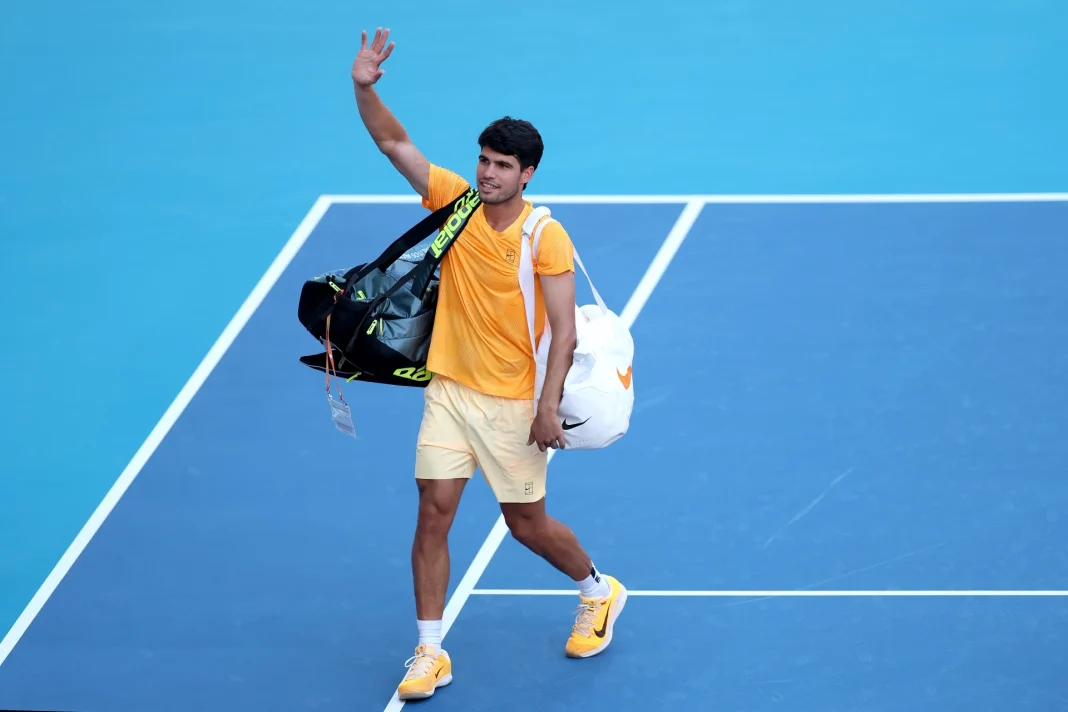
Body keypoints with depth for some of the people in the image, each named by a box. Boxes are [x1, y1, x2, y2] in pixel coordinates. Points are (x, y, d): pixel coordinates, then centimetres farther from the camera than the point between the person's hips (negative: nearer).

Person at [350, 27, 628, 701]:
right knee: (434, 514, -4)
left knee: (528, 525, 9)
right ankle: (430, 653, 4)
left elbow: (564, 330, -14)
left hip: (514, 404, -3)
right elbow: (394, 142, -8)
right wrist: (366, 88, -24)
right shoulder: (455, 200, -3)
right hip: (450, 391, 3)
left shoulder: (547, 238, -14)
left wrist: (548, 406, -19)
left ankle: (600, 591, 37)